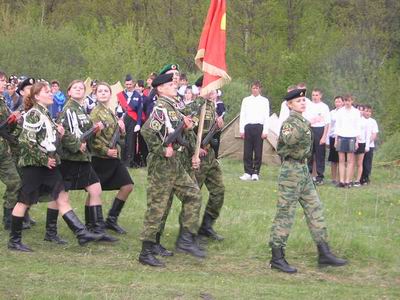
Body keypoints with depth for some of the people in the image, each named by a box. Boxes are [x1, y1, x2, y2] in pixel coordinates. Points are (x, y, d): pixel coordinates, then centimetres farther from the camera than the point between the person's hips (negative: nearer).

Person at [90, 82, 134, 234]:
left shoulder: (111, 113, 15)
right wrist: (106, 151, -19)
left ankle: (111, 219, 13)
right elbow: (92, 138, -18)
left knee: (127, 186, 5)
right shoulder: (95, 113, -10)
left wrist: (121, 129, 4)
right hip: (100, 158, -8)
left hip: (114, 157, 8)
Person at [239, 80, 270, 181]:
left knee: (258, 152, 0)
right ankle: (248, 173, 6)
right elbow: (242, 116, 11)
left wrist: (265, 131, -4)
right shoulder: (246, 100, 12)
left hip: (259, 127, -2)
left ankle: (255, 173, 6)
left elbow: (266, 117, 4)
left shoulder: (264, 101, 7)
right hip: (248, 127, 2)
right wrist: (241, 130, 3)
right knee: (247, 151, 1)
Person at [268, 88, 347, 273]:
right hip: (291, 170, -9)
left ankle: (324, 253, 11)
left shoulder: (302, 122, 12)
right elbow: (289, 139, -37)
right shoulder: (290, 123, -15)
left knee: (315, 210, 8)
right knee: (285, 213, -4)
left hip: (304, 171, 9)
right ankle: (277, 258, 1)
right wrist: (308, 124, -43)